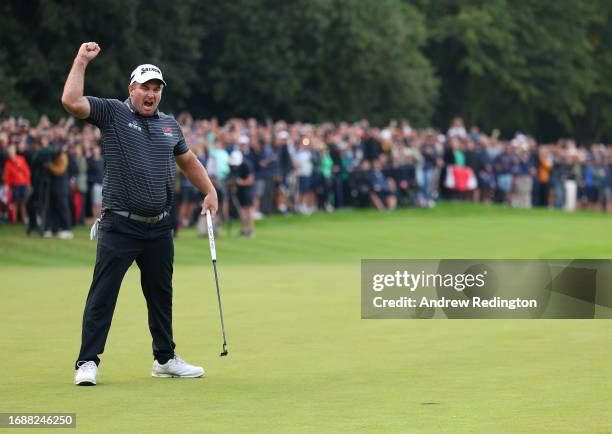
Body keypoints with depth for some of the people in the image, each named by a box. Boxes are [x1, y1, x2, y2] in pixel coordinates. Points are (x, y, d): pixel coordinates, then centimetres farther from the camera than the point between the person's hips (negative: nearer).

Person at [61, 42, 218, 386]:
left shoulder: (169, 124, 13)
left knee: (161, 293, 14)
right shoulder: (112, 113, -1)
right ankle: (88, 362, -4)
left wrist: (210, 191, 20)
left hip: (159, 227, 5)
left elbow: (188, 160, 27)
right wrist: (81, 61, -14)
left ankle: (165, 358, 26)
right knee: (103, 293, -7)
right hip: (119, 225, -5)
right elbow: (71, 102, -15)